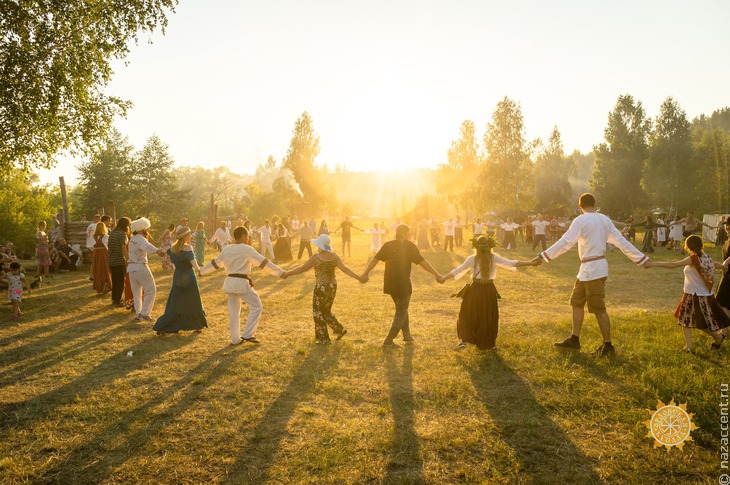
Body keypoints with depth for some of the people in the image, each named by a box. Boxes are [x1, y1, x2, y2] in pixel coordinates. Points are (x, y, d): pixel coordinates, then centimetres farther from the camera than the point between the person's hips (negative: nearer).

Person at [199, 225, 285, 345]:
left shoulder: (227, 250, 9)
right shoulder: (247, 249, -10)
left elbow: (214, 263, 21)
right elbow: (264, 262, -12)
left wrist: (202, 271, 39)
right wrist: (281, 272, -11)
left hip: (230, 282, 7)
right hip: (242, 283, -7)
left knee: (234, 311, 14)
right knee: (256, 306, 3)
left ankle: (235, 339, 21)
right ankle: (247, 334, 0)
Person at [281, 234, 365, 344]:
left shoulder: (316, 258, -16)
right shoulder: (334, 256, 0)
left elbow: (302, 268, -16)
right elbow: (345, 269, -3)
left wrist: (288, 273, -8)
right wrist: (359, 278, 2)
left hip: (321, 287, -7)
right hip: (332, 286, 7)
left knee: (318, 312, 7)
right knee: (326, 311, 24)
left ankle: (323, 339, 10)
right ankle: (340, 330, 23)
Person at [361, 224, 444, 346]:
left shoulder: (388, 245, 3)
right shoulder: (409, 246, -11)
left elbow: (375, 260, -1)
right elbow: (422, 262, -15)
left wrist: (365, 273, 2)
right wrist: (437, 274, -13)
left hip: (390, 284, 6)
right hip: (403, 285, -6)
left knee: (402, 309, 25)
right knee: (401, 313, 7)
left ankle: (407, 335, 33)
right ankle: (388, 341, 3)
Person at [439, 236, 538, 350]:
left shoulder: (472, 259, -4)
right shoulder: (494, 258, -4)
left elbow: (458, 270, -2)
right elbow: (511, 263, -5)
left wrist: (443, 278, 5)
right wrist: (531, 263, -1)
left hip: (475, 289, 0)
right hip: (489, 290, 1)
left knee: (467, 314, 13)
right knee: (489, 318, 15)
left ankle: (463, 340, 1)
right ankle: (488, 344, 23)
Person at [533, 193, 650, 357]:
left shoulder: (580, 220, -13)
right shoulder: (605, 220, 10)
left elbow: (565, 242, -17)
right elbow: (622, 242, 9)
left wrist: (544, 256, -13)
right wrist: (642, 259, 14)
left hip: (592, 269, -9)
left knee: (599, 309, -1)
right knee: (577, 302, 15)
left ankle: (608, 345, 7)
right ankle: (574, 340, 19)